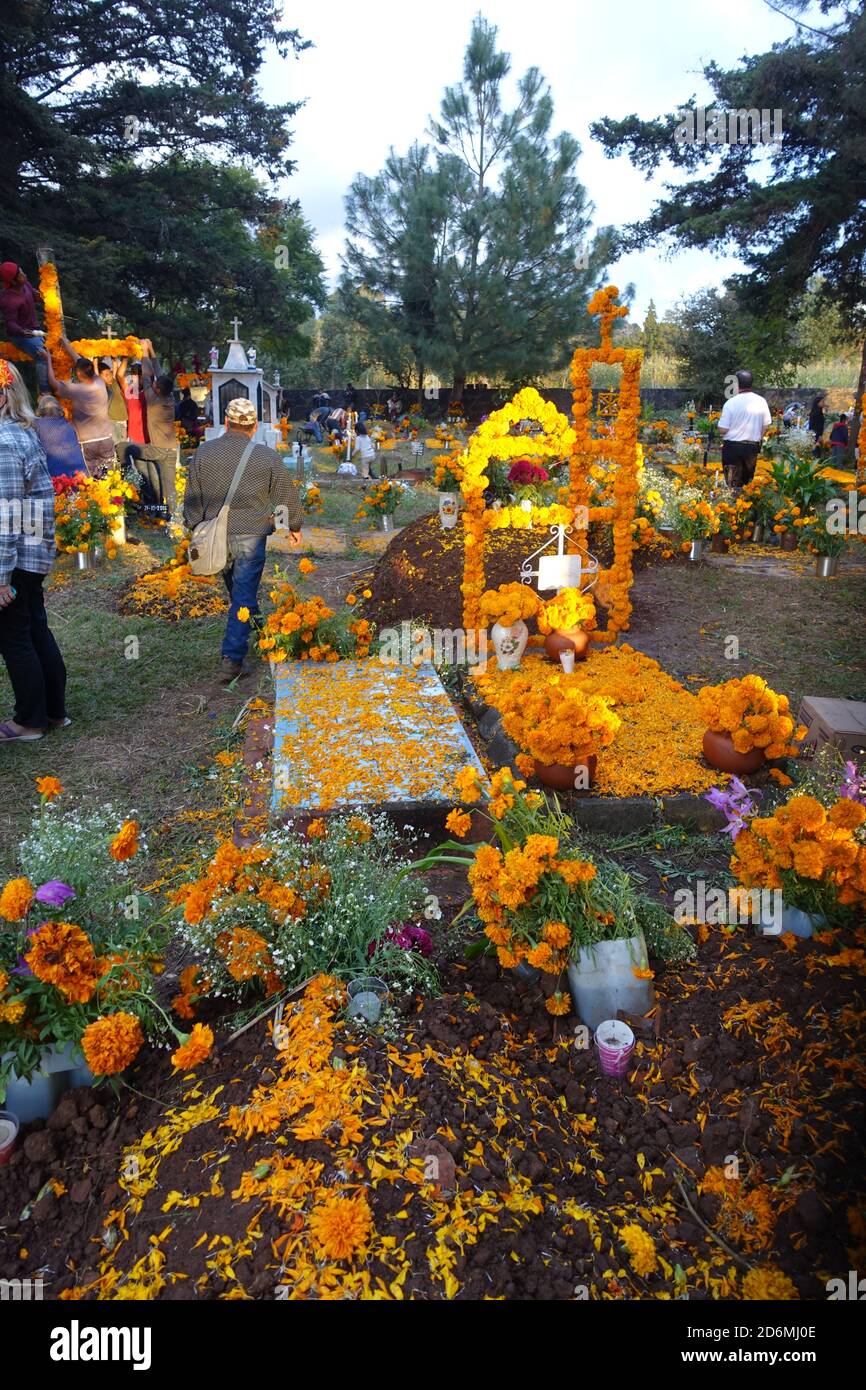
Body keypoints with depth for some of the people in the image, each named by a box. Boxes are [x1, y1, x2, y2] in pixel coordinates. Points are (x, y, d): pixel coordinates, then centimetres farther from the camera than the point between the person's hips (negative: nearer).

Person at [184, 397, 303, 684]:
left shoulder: (203, 453, -1)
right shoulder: (267, 457, -7)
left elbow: (192, 498, 5)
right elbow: (286, 495, 2)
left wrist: (193, 528, 18)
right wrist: (295, 526, 18)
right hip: (250, 536, -3)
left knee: (236, 590, 23)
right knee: (244, 595, 0)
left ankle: (254, 627, 44)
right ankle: (232, 659, -5)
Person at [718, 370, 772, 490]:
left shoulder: (730, 403, -14)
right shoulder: (761, 401, -1)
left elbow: (722, 430, -14)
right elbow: (766, 426, 4)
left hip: (732, 446, -4)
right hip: (753, 447, 4)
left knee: (733, 484, 3)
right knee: (748, 480, 18)